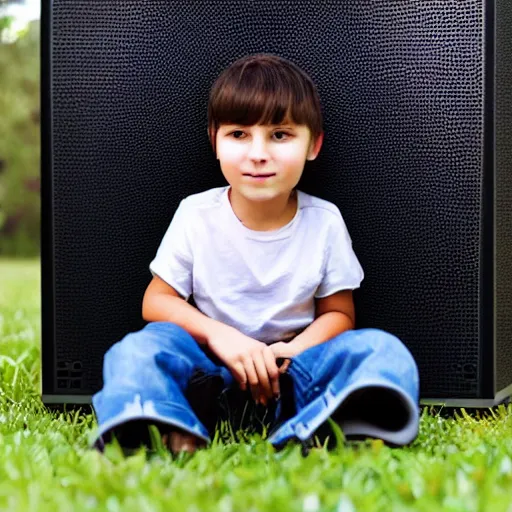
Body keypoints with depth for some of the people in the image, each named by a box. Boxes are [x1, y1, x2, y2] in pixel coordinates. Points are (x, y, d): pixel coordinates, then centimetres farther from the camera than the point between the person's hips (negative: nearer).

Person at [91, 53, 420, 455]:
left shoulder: (324, 222, -1)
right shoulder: (196, 215, -2)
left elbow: (338, 313, 6)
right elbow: (156, 301, 1)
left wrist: (294, 350, -17)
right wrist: (216, 333, -18)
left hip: (291, 366, 0)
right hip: (211, 365, 0)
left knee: (382, 349, -26)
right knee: (141, 346, -27)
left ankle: (302, 435, -54)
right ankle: (174, 433, -55)